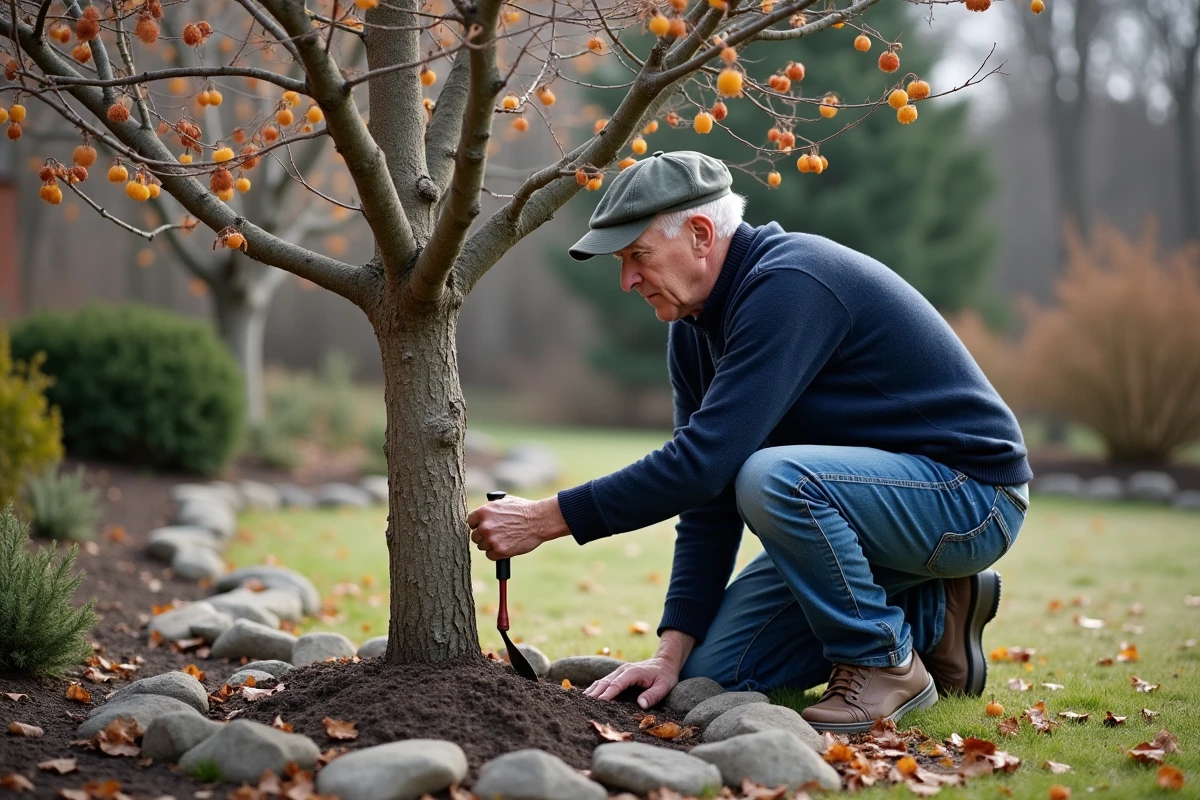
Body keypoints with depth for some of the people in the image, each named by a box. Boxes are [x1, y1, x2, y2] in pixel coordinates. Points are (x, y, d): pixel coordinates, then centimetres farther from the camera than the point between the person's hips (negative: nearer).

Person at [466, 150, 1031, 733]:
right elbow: (709, 497, 1)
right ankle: (931, 616, 13)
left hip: (968, 493, -9)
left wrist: (549, 518, -27)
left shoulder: (787, 285, -25)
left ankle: (886, 662, -12)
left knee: (773, 478, -35)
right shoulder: (694, 329, 4)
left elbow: (705, 459, -32)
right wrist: (672, 650, -8)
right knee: (714, 670, 1)